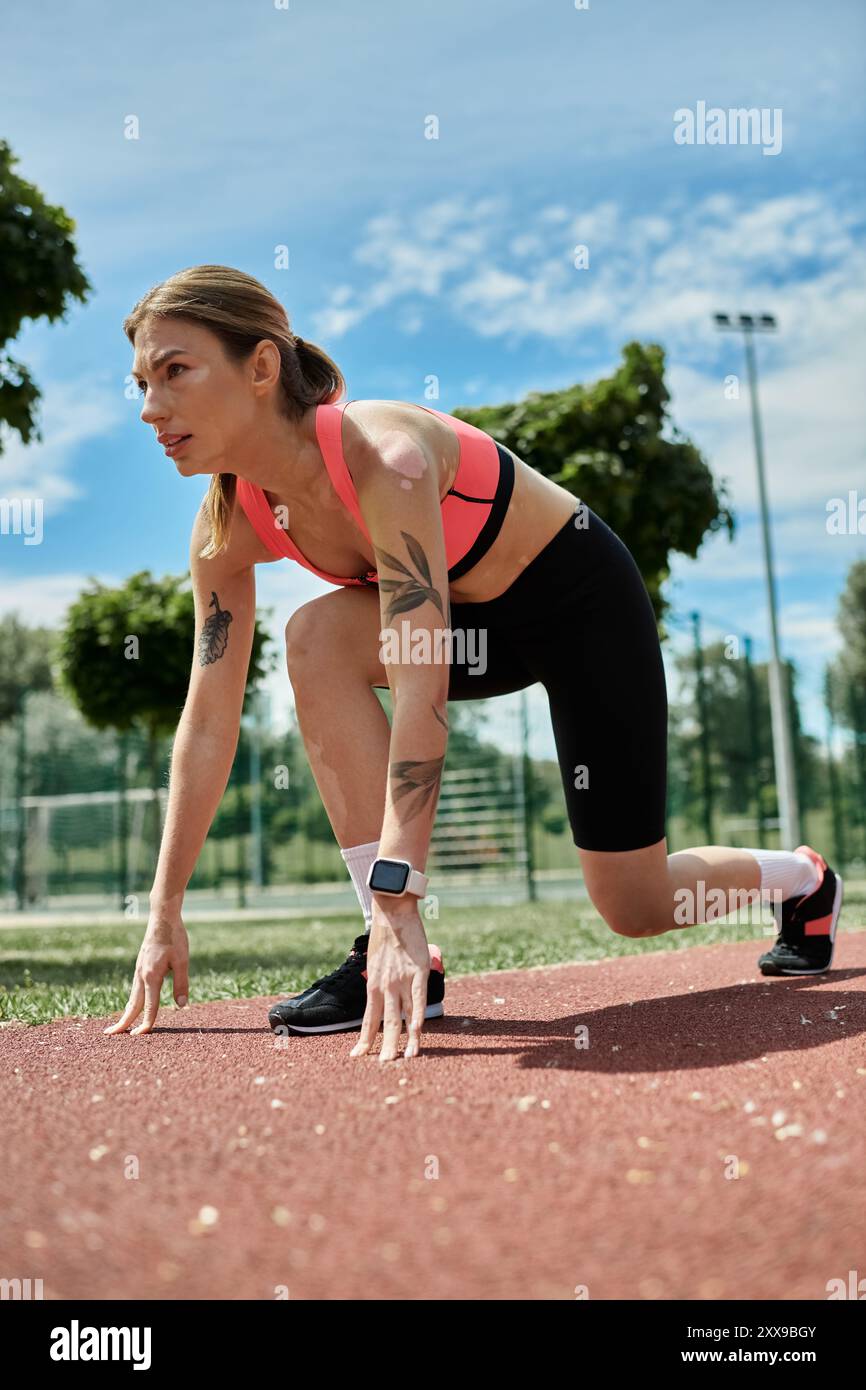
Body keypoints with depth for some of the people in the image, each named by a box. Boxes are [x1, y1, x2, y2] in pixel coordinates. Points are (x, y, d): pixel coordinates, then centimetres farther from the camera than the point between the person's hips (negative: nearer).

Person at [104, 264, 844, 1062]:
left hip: (581, 593, -6)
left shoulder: (384, 456, -36)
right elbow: (210, 720, -10)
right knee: (317, 637, -26)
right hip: (479, 617, 6)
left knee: (638, 910, 0)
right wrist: (165, 914, -9)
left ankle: (804, 878, 35)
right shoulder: (229, 529, -14)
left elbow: (422, 700, -42)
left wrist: (398, 907, -46)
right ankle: (396, 960, -19)